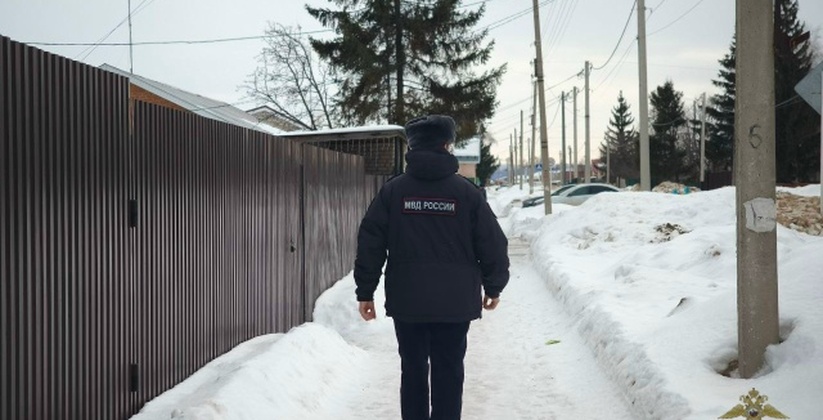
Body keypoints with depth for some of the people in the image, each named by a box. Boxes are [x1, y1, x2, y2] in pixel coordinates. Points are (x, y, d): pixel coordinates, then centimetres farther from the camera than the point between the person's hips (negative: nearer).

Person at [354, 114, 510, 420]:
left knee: (413, 371, 12)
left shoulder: (392, 190, -1)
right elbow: (493, 244, 0)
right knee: (448, 373, 6)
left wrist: (365, 291, 6)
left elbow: (370, 243, -2)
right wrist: (494, 287, 14)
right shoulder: (466, 192, -3)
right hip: (455, 302, -1)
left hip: (406, 301, 1)